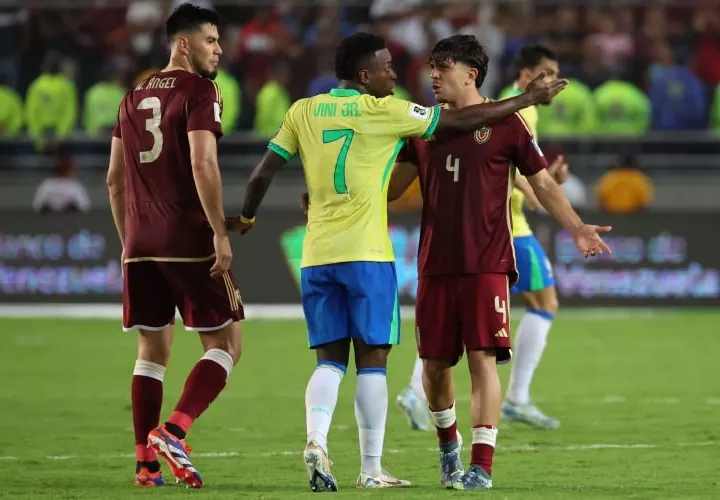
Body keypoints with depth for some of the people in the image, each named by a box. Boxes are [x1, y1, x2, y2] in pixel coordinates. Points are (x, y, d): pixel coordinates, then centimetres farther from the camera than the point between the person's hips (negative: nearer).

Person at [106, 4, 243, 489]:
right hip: (190, 243, -7)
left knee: (152, 351, 12)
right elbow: (203, 165, -18)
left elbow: (115, 179, 18)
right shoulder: (199, 91, -7)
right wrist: (221, 232, -17)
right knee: (226, 344, 2)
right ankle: (173, 431, -16)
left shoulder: (134, 97, 16)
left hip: (141, 244, 7)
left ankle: (147, 463, 8)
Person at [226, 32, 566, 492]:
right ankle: (371, 468, 2)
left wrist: (246, 218, 29)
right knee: (372, 359, 2)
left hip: (316, 255, 4)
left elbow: (264, 172, 9)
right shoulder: (384, 111, -3)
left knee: (330, 359, 9)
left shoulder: (303, 112, 8)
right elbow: (463, 120, 0)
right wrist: (529, 98, 10)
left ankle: (316, 440, -15)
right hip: (366, 254, -4)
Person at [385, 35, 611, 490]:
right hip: (435, 264, 4)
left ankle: (482, 465, -8)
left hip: (486, 264, -4)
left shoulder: (505, 123, 0)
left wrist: (577, 228, -7)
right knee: (434, 363, 7)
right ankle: (448, 443, 32)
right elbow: (393, 186, 14)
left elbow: (543, 182, 3)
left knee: (483, 359, -10)